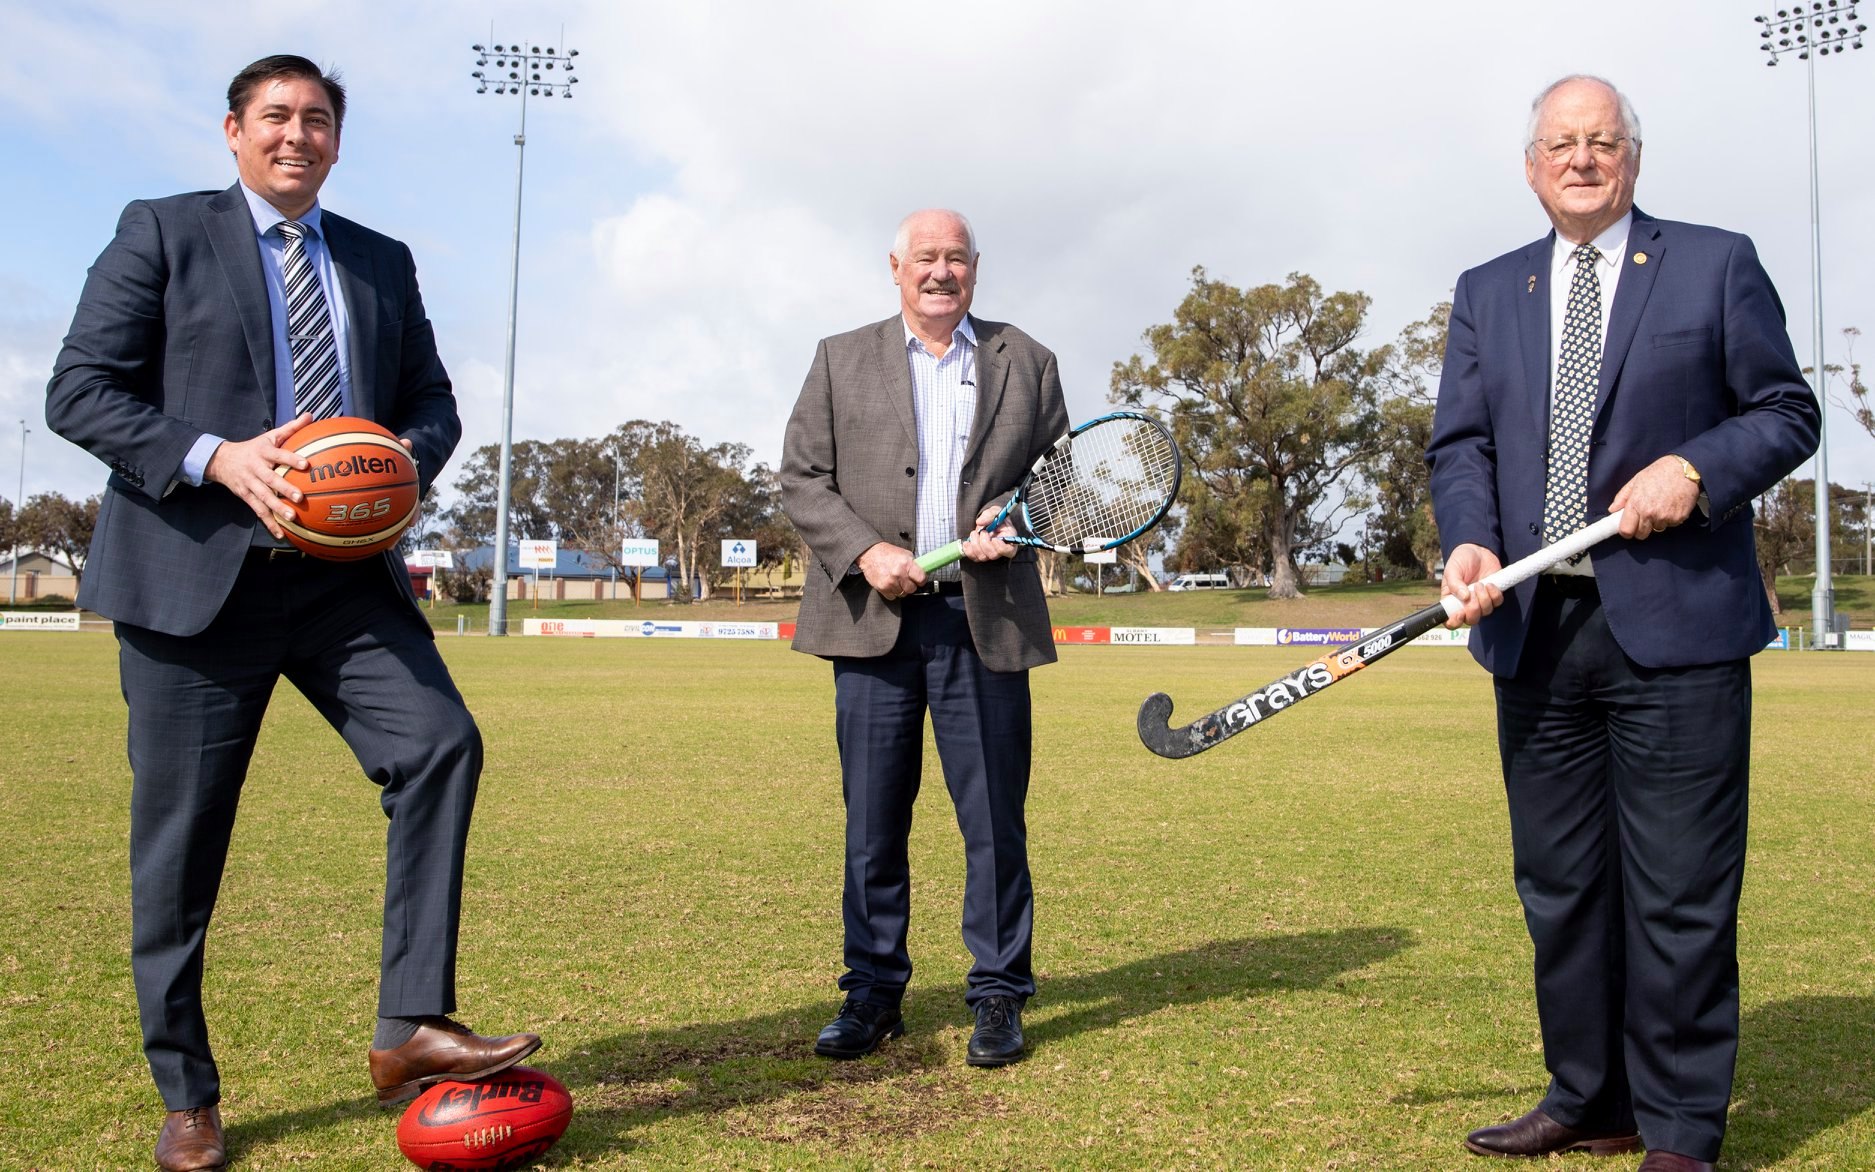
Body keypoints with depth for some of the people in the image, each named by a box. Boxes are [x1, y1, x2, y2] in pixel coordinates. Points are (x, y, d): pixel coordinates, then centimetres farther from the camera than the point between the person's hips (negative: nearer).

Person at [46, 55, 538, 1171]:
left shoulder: (383, 263, 17)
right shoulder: (162, 232, 6)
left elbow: (434, 402, 16)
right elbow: (79, 389, -2)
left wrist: (401, 463, -7)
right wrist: (217, 458, -17)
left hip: (343, 572, 3)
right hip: (196, 573, -3)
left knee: (439, 742, -18)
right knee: (180, 839, 3)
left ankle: (412, 1027, -11)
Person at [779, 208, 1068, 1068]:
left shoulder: (1026, 362, 13)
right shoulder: (841, 360, 12)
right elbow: (801, 478, 6)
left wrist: (1012, 520, -9)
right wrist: (864, 552, -9)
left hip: (987, 620, 0)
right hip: (875, 614, 1)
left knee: (994, 819, 2)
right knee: (872, 821, 6)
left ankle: (999, 995, 14)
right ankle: (874, 991, 19)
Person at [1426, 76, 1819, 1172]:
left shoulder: (1717, 264, 5)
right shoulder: (1487, 293, 15)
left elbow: (1788, 412, 4)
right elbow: (1462, 443, 9)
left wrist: (1694, 470, -14)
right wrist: (1469, 541, -10)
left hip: (1678, 628, -4)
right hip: (1537, 632, 4)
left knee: (1680, 895, 0)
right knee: (1560, 886, 11)